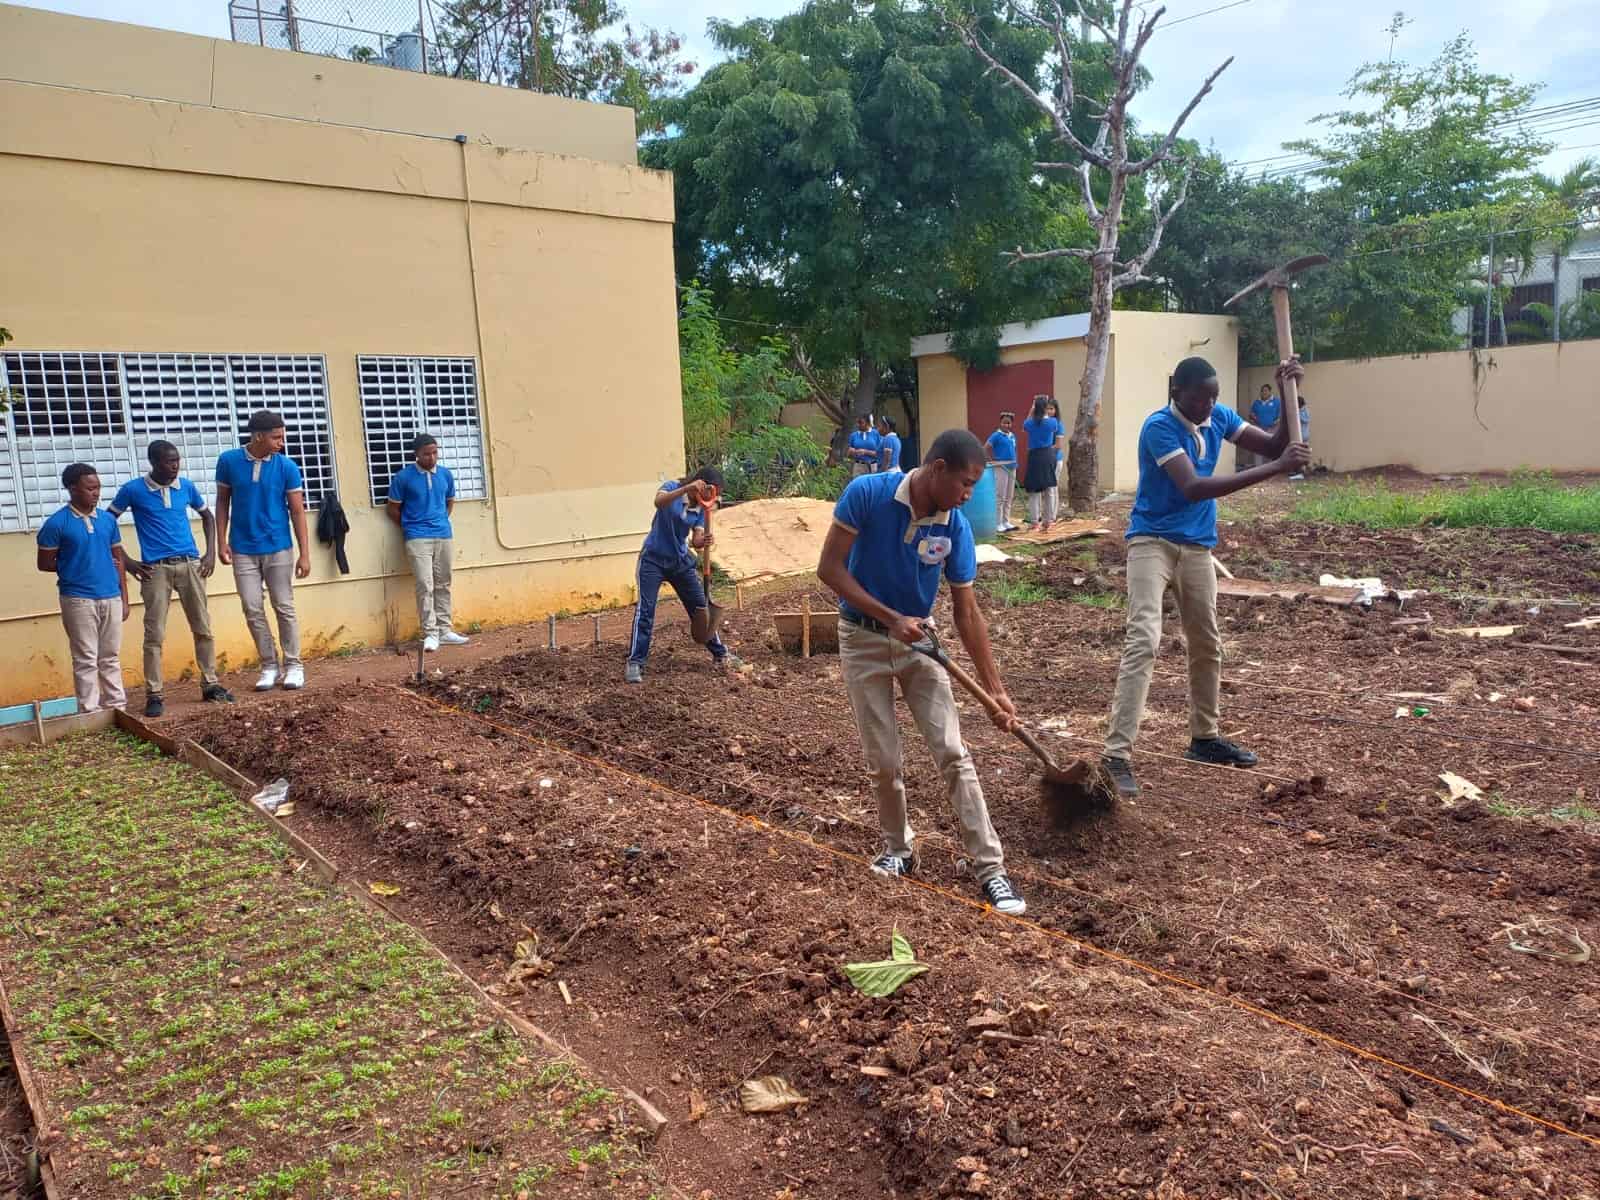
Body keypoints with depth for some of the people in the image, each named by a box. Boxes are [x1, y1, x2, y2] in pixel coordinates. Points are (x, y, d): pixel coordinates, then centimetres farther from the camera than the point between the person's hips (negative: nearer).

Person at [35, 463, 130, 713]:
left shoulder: (108, 520, 7)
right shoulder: (56, 523, -7)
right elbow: (45, 563, -2)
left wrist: (124, 598, 10)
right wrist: (76, 568, 0)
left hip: (111, 597, 4)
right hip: (78, 600, -4)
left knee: (111, 658, 11)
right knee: (86, 661, 1)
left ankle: (117, 708, 18)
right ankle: (90, 714, 7)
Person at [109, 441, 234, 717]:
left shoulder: (186, 486, 5)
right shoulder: (133, 490, -4)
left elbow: (207, 516, 20)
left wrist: (211, 553, 10)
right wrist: (126, 561, -1)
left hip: (190, 564, 3)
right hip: (155, 569, -3)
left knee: (203, 628, 6)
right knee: (154, 634, -3)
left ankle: (211, 685, 16)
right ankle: (154, 694, 4)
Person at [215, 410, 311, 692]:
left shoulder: (287, 467, -6)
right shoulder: (228, 461, -3)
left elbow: (297, 511, -4)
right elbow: (222, 502, 6)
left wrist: (305, 554, -7)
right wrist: (222, 541, -1)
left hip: (278, 548, -1)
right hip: (243, 550, 1)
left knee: (284, 607, 2)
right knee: (252, 610, 3)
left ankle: (293, 665, 11)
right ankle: (270, 665, 13)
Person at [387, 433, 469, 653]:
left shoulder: (446, 474, 5)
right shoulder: (403, 477, -6)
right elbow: (393, 508, 2)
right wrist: (409, 527, 7)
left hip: (444, 536, 4)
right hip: (418, 539, -4)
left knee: (443, 585, 9)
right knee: (425, 586, -9)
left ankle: (444, 630, 16)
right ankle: (430, 633, -5)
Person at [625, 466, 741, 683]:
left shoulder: (701, 507, -1)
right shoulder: (673, 486, -14)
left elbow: (696, 540, -9)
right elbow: (658, 502, -37)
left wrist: (705, 541, -32)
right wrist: (686, 488, -47)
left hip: (681, 560, 5)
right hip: (654, 559, -5)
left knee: (700, 606, 9)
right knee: (645, 609, -13)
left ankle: (720, 654, 24)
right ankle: (634, 663, -8)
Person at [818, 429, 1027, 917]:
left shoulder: (956, 529, -12)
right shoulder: (867, 494, -20)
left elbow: (968, 612, -6)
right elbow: (829, 568, -17)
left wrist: (996, 690, -6)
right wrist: (890, 618, -24)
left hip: (918, 641, 2)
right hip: (863, 641, -2)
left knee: (953, 754, -6)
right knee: (884, 762, 2)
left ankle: (990, 868, -2)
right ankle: (898, 849, 26)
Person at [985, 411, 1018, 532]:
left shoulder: (1013, 436, 10)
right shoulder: (996, 435, -9)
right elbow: (985, 448, -14)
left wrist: (1015, 464, 12)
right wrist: (993, 460, -12)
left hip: (1012, 468, 7)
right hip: (1001, 467, -7)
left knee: (1009, 497, 11)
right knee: (1000, 497, -5)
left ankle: (1006, 522, 19)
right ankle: (998, 524, 0)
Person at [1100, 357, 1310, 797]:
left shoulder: (1220, 417, 1)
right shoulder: (1159, 426, -21)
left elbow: (1274, 446, 4)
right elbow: (1194, 488, -32)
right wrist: (1276, 469, -33)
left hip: (1197, 547, 8)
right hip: (1152, 542, -7)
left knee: (1207, 644, 16)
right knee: (1143, 641, -20)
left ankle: (1204, 737, 34)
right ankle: (1117, 755, -22)